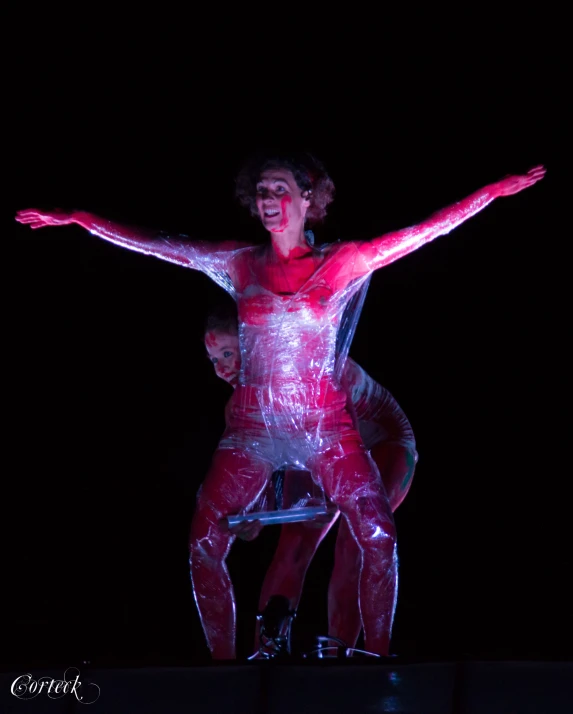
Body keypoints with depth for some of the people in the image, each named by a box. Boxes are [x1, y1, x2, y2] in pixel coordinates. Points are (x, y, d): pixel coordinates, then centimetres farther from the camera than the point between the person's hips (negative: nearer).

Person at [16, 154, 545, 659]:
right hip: (252, 427, 2)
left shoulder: (342, 263, 4)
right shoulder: (239, 265, 9)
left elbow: (425, 231, -1)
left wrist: (494, 192, -8)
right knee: (204, 544, -9)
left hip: (326, 425, -2)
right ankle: (223, 659, 5)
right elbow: (151, 244, 8)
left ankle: (378, 655, -4)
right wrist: (78, 220, 5)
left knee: (378, 534, -17)